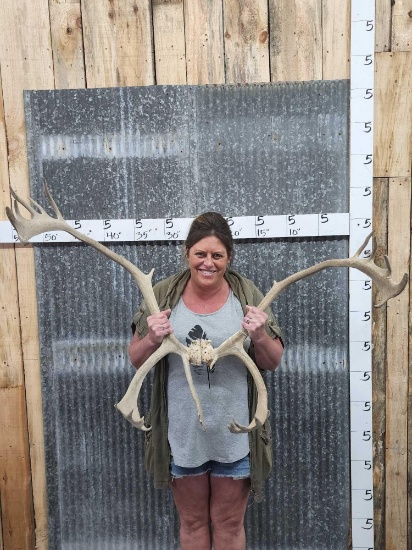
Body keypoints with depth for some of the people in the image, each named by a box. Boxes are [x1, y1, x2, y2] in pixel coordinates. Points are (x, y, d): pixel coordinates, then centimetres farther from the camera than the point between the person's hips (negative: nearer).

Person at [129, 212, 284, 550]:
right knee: (192, 521, 21)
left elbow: (272, 363, -2)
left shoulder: (247, 294, -6)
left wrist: (260, 337, -22)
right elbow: (136, 360, 0)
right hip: (182, 432, 1)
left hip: (234, 434, 0)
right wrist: (153, 339, -21)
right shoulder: (163, 295, -6)